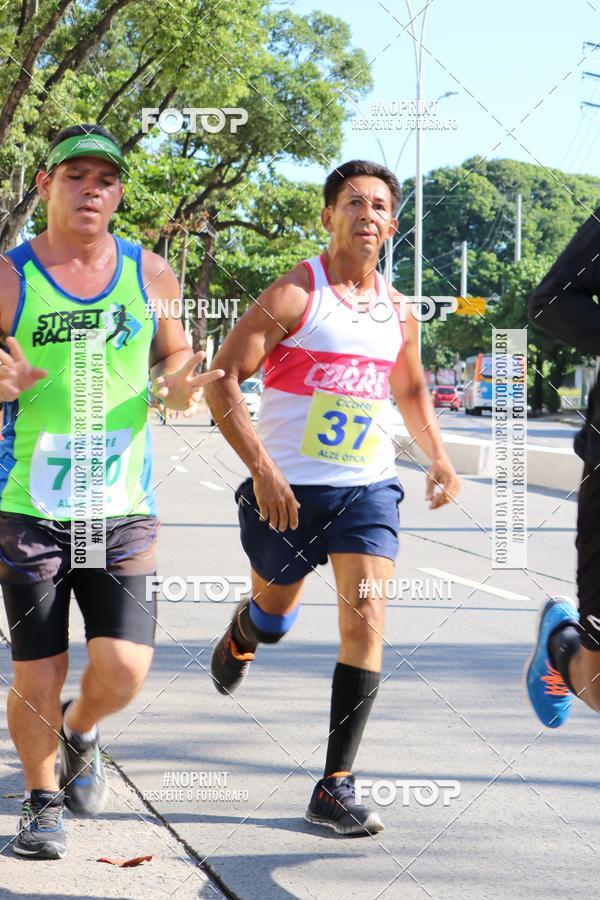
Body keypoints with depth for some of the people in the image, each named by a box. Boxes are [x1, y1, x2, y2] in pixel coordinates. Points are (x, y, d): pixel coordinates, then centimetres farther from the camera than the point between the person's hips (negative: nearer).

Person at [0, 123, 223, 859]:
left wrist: (182, 386, -5)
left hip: (123, 509, 2)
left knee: (123, 670, -7)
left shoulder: (151, 275, 5)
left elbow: (175, 357, 18)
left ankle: (79, 729, 29)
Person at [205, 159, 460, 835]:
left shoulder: (398, 313, 9)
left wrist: (437, 457, 11)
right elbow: (222, 381, -13)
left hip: (368, 488, 3)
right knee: (273, 615, 14)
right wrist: (261, 466, -22)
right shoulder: (294, 293, -9)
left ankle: (335, 790, -8)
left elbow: (410, 388, 27)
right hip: (290, 488, -3)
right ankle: (239, 639, 55)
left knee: (365, 620, -13)